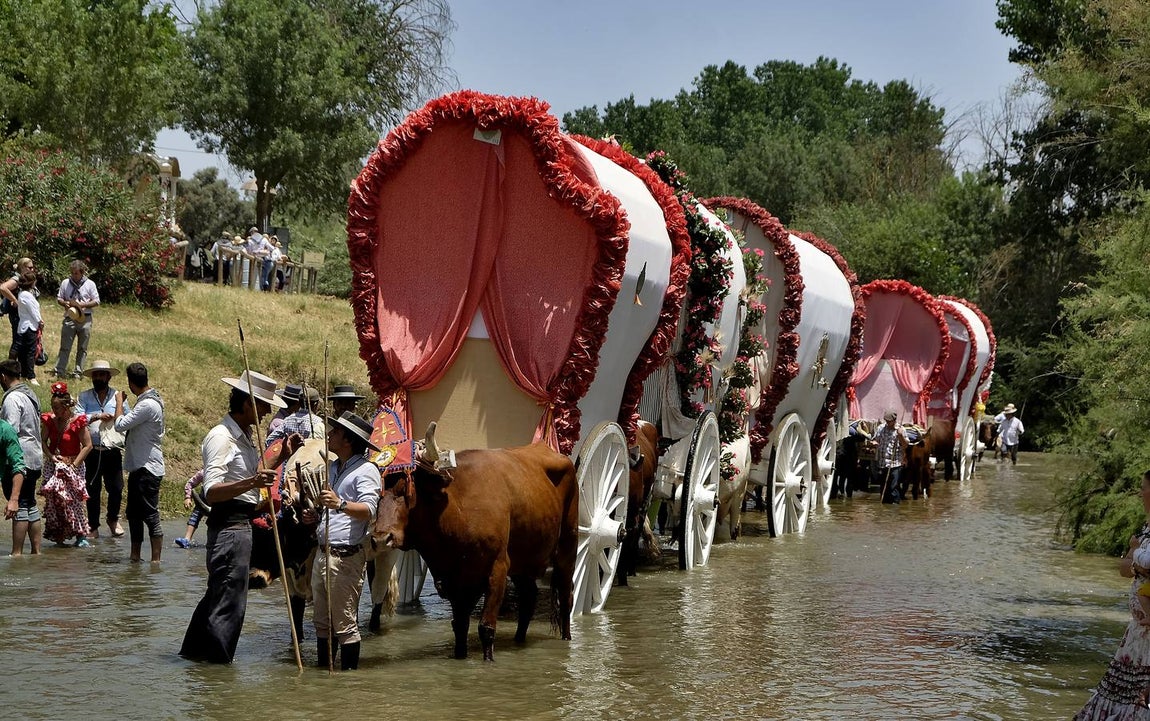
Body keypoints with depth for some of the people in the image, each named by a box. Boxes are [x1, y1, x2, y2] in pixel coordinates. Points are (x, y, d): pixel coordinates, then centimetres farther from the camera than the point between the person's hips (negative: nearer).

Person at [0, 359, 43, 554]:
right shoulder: (30, 395, 16)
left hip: (20, 458, -9)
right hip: (35, 458, 9)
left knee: (19, 505, -9)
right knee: (30, 504, 12)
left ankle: (16, 553, -9)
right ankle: (36, 551, 14)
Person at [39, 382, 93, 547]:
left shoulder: (78, 422, -11)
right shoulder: (49, 420, 2)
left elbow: (88, 446, -9)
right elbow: (43, 441, 6)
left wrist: (74, 464, -13)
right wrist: (52, 457, -9)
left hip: (73, 464, -4)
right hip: (53, 465, 4)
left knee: (75, 498, -9)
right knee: (53, 498, -3)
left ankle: (81, 535, -6)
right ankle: (58, 535, 4)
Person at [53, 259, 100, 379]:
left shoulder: (90, 284, 2)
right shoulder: (65, 283, 7)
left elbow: (96, 301, 1)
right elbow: (59, 298, 13)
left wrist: (82, 305, -13)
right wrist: (65, 303, -9)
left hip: (85, 318, 0)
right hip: (69, 318, 0)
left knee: (82, 348, 6)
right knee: (65, 347, -3)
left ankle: (78, 372, 13)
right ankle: (59, 372, -3)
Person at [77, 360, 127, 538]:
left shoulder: (118, 396, 8)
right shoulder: (84, 396, 7)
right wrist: (96, 417, -20)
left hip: (113, 451, 0)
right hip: (92, 451, 0)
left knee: (116, 488, 1)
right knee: (93, 490, 5)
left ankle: (113, 519, 26)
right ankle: (93, 526, 16)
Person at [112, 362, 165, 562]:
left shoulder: (147, 405, -20)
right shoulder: (148, 401, 13)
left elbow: (120, 425, -21)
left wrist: (119, 402, -7)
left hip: (147, 469, -11)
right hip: (139, 467, 11)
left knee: (151, 515, -8)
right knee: (134, 513, 16)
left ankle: (156, 560, -7)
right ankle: (135, 555, 24)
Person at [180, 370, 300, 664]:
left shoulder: (245, 436, 15)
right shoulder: (221, 437, -16)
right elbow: (211, 492, -25)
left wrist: (282, 457, 19)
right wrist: (252, 482, -38)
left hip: (242, 524, 11)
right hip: (229, 526, -11)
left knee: (217, 595, 21)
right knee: (229, 601, -7)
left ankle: (194, 653, 33)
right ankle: (218, 663, 0)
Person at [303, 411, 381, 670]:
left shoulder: (365, 470, -9)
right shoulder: (333, 468, 19)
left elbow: (368, 510, -24)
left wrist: (340, 504, -40)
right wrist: (315, 516, 14)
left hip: (346, 558, -9)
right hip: (323, 554, 9)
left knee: (345, 624, -4)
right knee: (321, 621, 14)